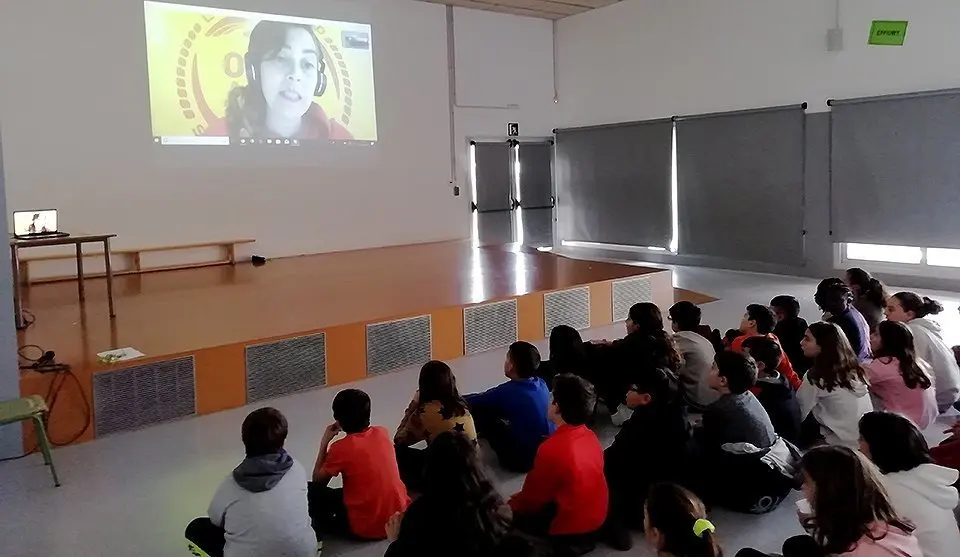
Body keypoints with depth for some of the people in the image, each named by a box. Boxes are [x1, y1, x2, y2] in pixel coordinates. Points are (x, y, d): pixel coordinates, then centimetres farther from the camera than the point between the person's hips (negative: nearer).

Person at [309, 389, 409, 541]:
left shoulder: (340, 448, -14)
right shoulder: (382, 433, 1)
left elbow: (318, 481, 2)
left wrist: (324, 442, 4)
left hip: (367, 529, -5)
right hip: (400, 517, 5)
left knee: (311, 490, 7)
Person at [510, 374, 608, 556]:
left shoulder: (552, 448, -28)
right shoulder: (591, 437, -2)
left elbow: (532, 497, -14)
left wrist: (509, 505, 6)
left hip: (570, 527, -8)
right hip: (595, 517, 8)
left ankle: (566, 542, 1)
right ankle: (584, 538, 12)